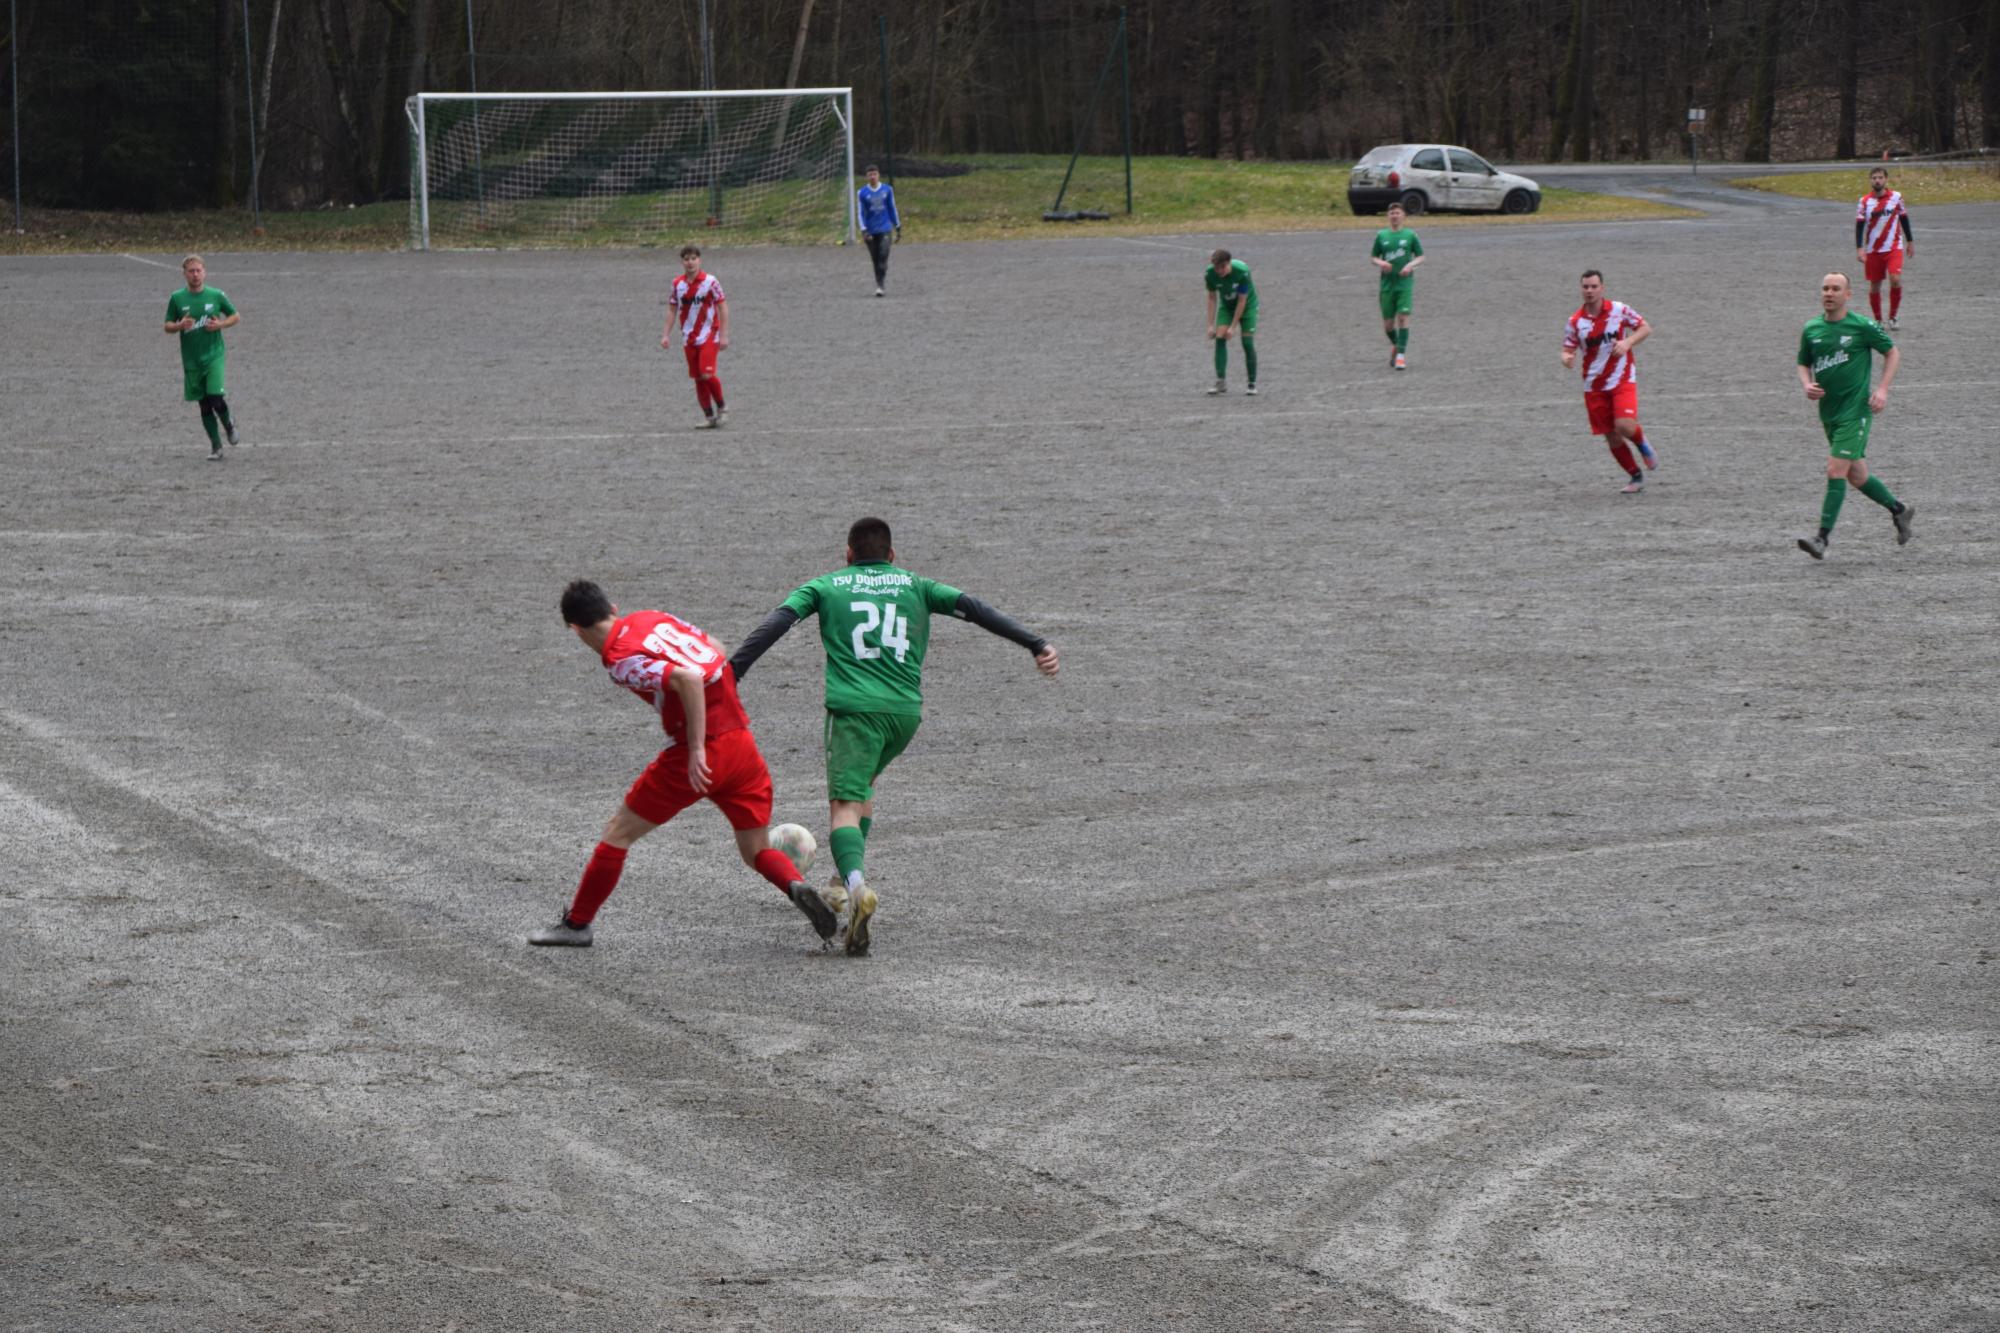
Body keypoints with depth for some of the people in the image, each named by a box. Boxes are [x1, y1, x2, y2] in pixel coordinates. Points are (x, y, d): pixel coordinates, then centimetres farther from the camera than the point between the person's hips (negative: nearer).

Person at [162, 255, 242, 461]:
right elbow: (168, 326, 6)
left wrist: (220, 324, -10)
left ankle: (228, 424, 15)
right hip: (191, 359, 2)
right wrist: (180, 326, -16)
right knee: (204, 405, 6)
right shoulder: (177, 298, 1)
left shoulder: (216, 295, -2)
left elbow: (236, 317, 9)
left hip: (214, 355, -2)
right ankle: (216, 446, 16)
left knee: (215, 397, -17)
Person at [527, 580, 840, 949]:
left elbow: (688, 678, -27)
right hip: (743, 744, 7)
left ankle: (576, 925, 19)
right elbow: (714, 650, 20)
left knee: (618, 833, 10)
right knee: (756, 852, 15)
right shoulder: (652, 619, 10)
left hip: (698, 758, -7)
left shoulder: (622, 661, -14)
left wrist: (697, 749, -25)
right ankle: (797, 887, -15)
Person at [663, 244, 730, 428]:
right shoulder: (677, 285, 4)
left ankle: (721, 408, 2)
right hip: (689, 339, 4)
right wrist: (666, 335, 4)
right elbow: (672, 310, 11)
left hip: (708, 335, -4)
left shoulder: (710, 282, -7)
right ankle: (709, 417, 12)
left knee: (707, 374, -18)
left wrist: (724, 335, -9)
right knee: (698, 379, 4)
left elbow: (723, 307, -5)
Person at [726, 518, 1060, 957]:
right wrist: (1035, 644, 5)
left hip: (854, 707, -4)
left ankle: (855, 885, -40)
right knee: (861, 783, 30)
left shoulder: (826, 586, 15)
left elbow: (776, 623, 2)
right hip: (906, 710, 4)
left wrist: (731, 673, -2)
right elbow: (973, 608, 9)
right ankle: (846, 878, 25)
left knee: (845, 805, -12)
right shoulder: (915, 586, 20)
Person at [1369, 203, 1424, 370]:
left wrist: (1410, 265, -12)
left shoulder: (1410, 235, 3)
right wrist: (1381, 263, -10)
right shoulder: (1381, 236, 7)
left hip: (1405, 283, -2)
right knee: (1388, 323, 4)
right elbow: (1373, 257, 12)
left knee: (1403, 317, -15)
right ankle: (1395, 345, 34)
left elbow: (1420, 257, 8)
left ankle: (1400, 354, -14)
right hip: (1387, 285, 2)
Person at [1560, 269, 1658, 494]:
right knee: (1611, 437, 3)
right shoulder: (1575, 322, -2)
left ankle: (1643, 445, 13)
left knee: (1625, 426, -22)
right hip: (1594, 386, 2)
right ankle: (1636, 477, 22)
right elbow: (1568, 350, 3)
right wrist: (1567, 358, -22)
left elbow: (1645, 328, 3)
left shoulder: (1619, 310, -5)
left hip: (1622, 380, -2)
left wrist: (1627, 343, -16)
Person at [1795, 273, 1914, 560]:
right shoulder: (1811, 329, 5)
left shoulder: (1862, 326, -7)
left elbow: (1893, 353, 3)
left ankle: (1823, 539, -15)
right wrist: (1807, 385, -4)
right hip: (1829, 413, 6)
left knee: (1836, 471, -15)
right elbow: (1804, 364, 18)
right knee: (1857, 476, 14)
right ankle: (1899, 510, 36)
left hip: (1856, 410, -6)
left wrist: (1882, 390, -8)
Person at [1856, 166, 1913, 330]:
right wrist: (1859, 248, -11)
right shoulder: (1864, 202, -3)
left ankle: (1893, 317, -3)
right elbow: (1859, 226, -2)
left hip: (1894, 248, -1)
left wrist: (1910, 241, 16)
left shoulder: (1896, 197, 0)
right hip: (1873, 250, 1)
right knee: (1874, 285, 5)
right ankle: (1877, 320, 21)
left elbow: (1904, 219, 12)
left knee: (1895, 279, -18)